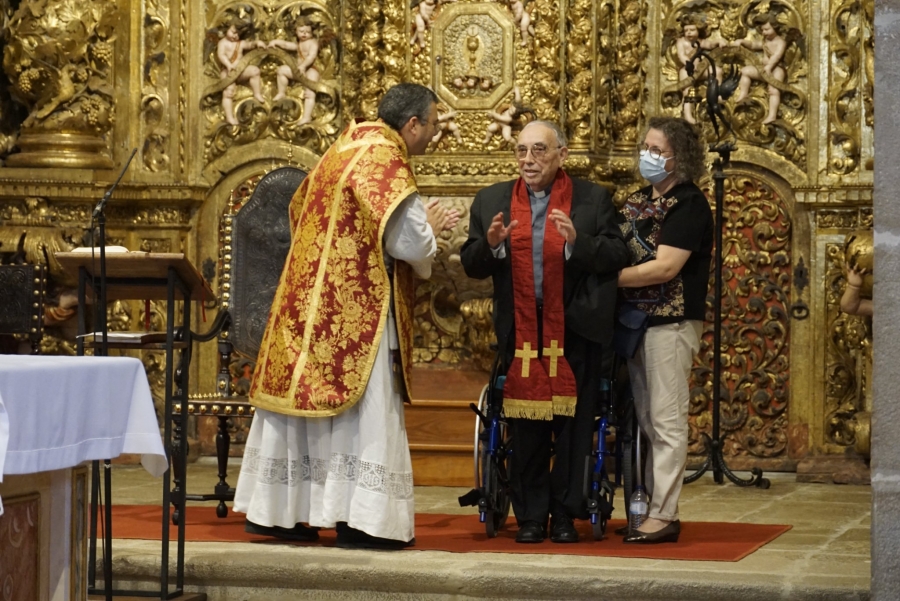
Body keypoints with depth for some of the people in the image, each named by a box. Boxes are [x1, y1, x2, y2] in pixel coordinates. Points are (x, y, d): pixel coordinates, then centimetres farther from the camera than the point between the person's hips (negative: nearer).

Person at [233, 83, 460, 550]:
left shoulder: (341, 152, 14)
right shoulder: (385, 161, -13)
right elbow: (409, 242, -19)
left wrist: (420, 227, 20)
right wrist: (430, 228, 5)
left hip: (310, 303, 9)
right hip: (358, 311, -9)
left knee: (303, 392, 11)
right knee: (364, 410, -5)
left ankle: (276, 510, 15)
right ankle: (359, 519, -6)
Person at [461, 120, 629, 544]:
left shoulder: (593, 200, 1)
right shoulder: (492, 201, 8)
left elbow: (618, 256, -6)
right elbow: (471, 266, 7)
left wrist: (577, 241, -21)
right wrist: (490, 244, -14)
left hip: (575, 333, -2)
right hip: (521, 333, 2)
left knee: (572, 428, 4)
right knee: (525, 430, 5)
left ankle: (565, 514, 13)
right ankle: (530, 516, 13)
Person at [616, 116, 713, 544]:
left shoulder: (688, 203, -9)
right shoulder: (638, 202, 14)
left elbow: (665, 267, -18)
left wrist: (609, 278, -14)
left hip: (671, 321, -8)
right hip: (635, 318, 8)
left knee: (666, 421, -6)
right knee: (645, 420, 11)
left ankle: (664, 515, -5)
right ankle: (646, 505, 16)